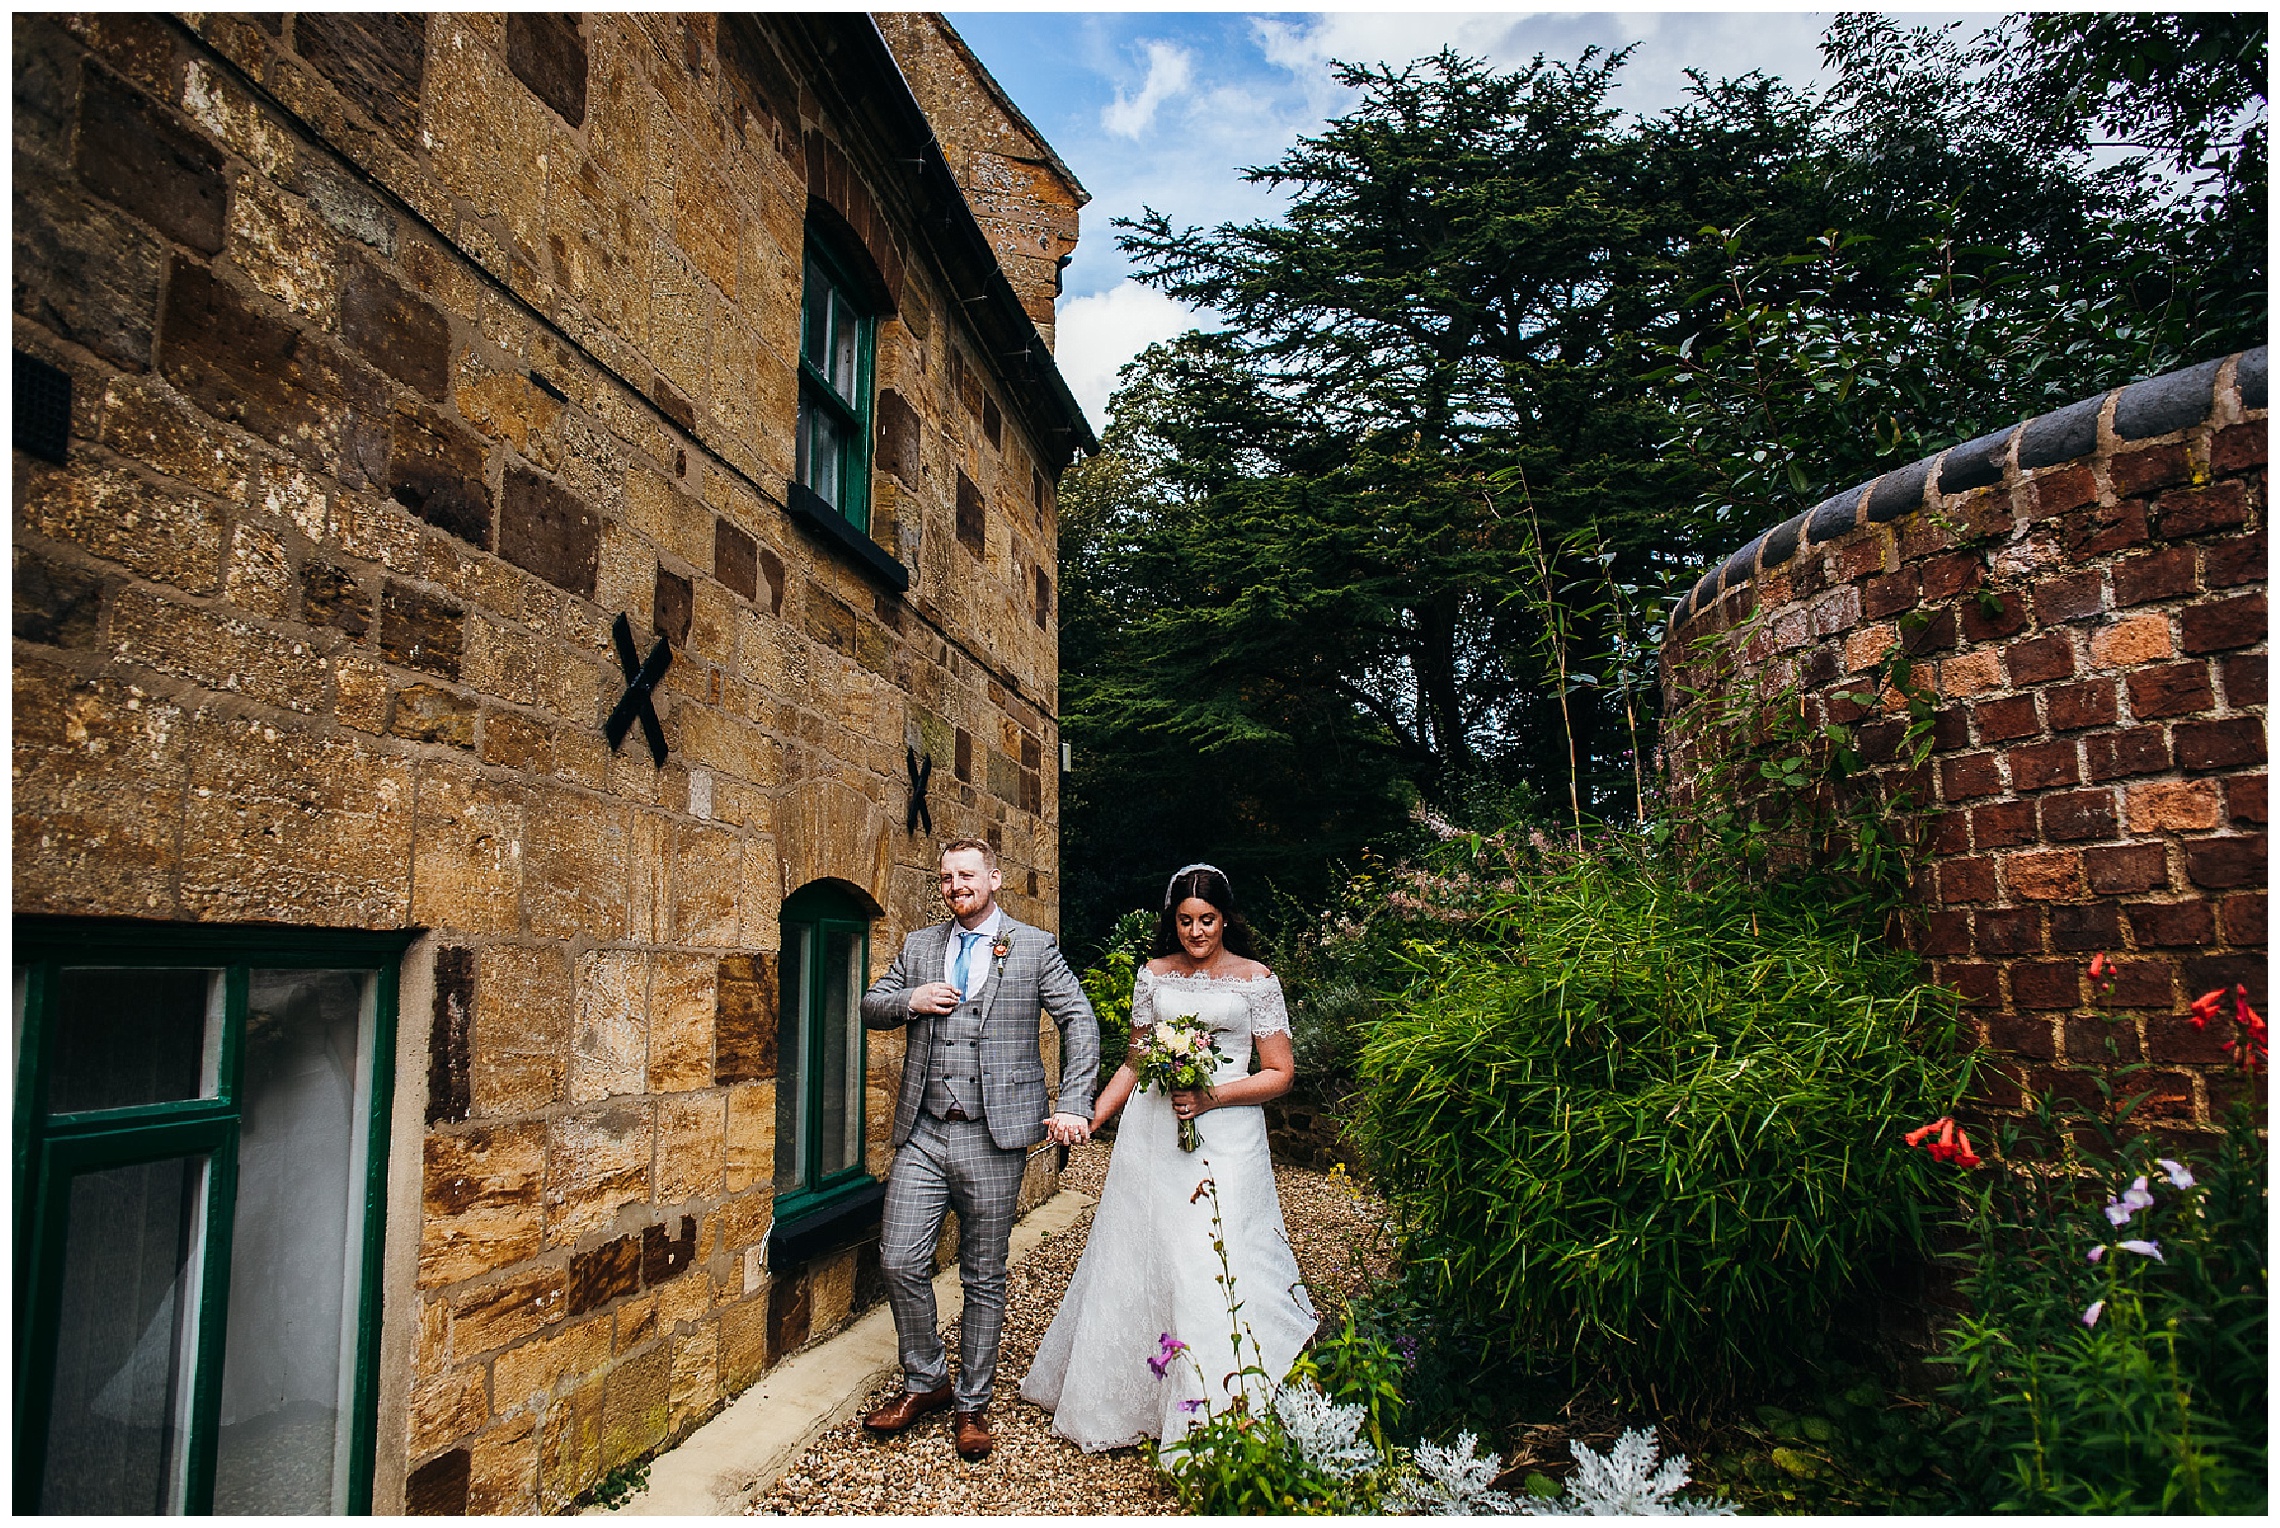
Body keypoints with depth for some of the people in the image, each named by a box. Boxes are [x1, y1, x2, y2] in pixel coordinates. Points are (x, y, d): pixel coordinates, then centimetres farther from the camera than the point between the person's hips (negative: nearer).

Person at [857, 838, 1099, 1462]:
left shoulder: (1035, 948, 1)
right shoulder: (919, 946, 12)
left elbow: (1081, 1023, 0)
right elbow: (870, 1007, 17)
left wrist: (1073, 1104, -10)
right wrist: (909, 1000, -5)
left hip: (994, 1136, -3)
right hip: (922, 1134, 3)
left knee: (984, 1279, 7)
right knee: (900, 1262, 0)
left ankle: (972, 1403, 24)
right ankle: (925, 1382, 23)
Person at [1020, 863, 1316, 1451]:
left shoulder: (1256, 979, 0)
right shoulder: (1153, 976, 9)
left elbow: (1279, 1074, -1)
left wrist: (1214, 1096, -14)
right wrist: (1088, 1118, 7)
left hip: (1226, 1133, -3)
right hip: (1152, 1135, 4)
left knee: (1217, 1265, -10)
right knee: (1134, 1260, 9)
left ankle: (1219, 1418, 3)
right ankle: (1126, 1399, 28)